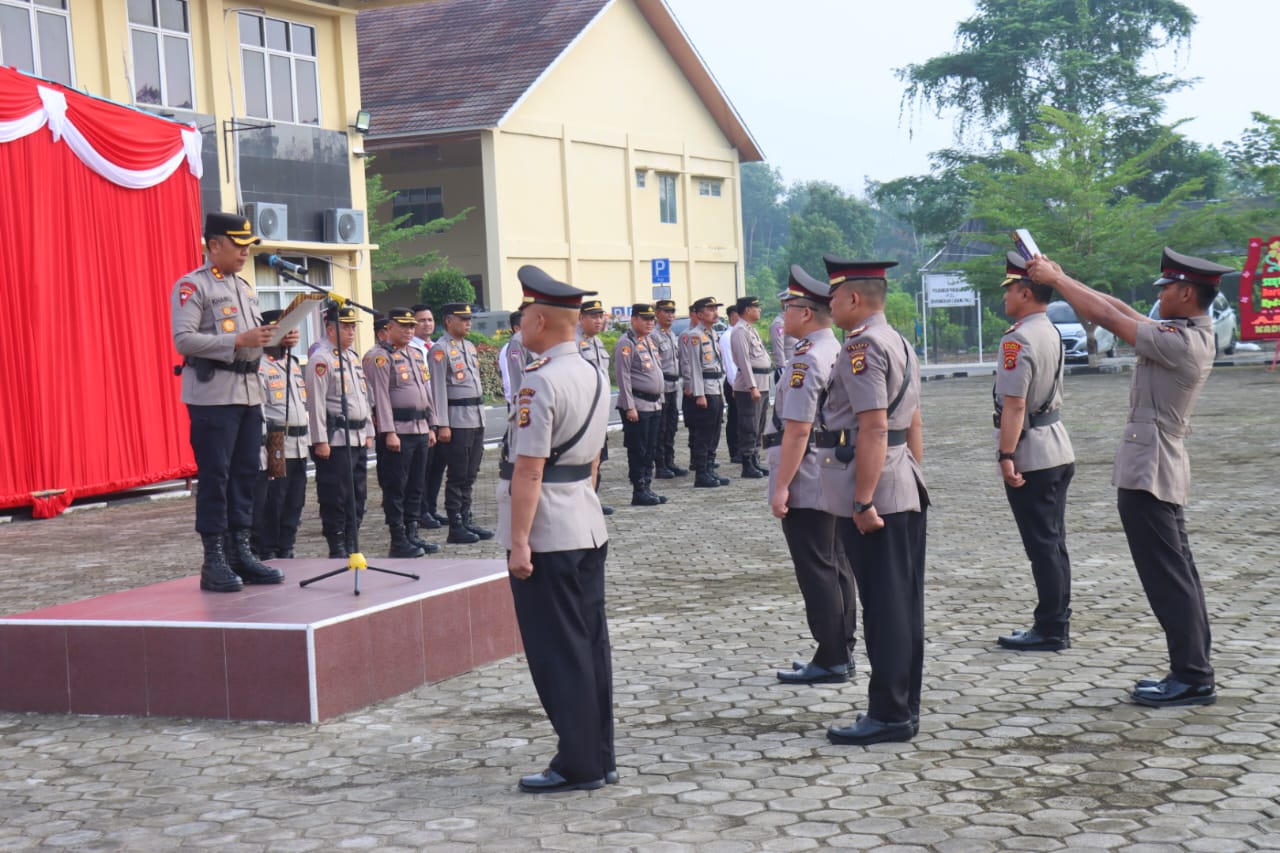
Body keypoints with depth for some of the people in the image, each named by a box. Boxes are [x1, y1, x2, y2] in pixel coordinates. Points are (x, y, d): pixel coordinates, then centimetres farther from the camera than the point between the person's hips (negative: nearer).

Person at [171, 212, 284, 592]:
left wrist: (273, 340, 4)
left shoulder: (244, 287, 19)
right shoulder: (191, 286, -6)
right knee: (214, 477, -5)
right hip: (212, 395, -8)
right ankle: (214, 563, -1)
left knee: (245, 474, 9)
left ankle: (241, 553, 16)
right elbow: (183, 339, -17)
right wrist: (239, 341, -21)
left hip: (249, 393, 8)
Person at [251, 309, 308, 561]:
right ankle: (266, 559, 0)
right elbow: (256, 413, -15)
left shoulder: (294, 364, 18)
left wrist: (306, 441, 20)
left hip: (298, 448, 8)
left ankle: (285, 553, 20)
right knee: (269, 508, -5)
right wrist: (263, 455, -19)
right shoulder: (258, 367, -9)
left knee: (294, 506, 11)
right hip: (275, 449, -8)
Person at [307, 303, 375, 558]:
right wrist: (320, 440, -17)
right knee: (335, 497, -5)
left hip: (358, 439, 9)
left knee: (358, 495, 10)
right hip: (335, 440, -8)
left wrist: (368, 432, 18)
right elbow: (316, 402, -14)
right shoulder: (321, 359, -10)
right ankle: (337, 548, 1)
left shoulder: (353, 357, 17)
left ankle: (352, 545, 18)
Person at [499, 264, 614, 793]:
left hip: (546, 536, -9)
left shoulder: (540, 381, -17)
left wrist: (519, 542, -19)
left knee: (557, 651, -2)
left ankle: (578, 765, 4)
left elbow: (529, 469, -20)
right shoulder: (594, 376, 11)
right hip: (588, 528, 9)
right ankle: (600, 758, 19)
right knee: (590, 643, 12)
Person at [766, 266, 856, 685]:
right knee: (836, 567, 13)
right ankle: (841, 654, 21)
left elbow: (797, 430, -22)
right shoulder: (836, 351, 11)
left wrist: (781, 486, -19)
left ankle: (829, 661, 0)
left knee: (817, 573, -4)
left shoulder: (806, 359, -19)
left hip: (806, 486, -10)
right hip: (835, 483, 10)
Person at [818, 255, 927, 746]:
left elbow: (873, 430, -22)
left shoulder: (862, 347, -15)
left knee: (882, 604, -5)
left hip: (874, 496, -10)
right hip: (905, 494, 10)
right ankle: (903, 706, 21)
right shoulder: (898, 343, 16)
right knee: (902, 601, 13)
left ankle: (889, 715, 0)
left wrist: (863, 501, -22)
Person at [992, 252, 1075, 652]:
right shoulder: (1052, 334, 12)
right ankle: (1055, 625, 20)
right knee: (1053, 543, 13)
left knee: (1042, 546, -4)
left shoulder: (1018, 339, -18)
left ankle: (1050, 630, 1)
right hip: (1058, 450, 9)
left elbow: (1014, 404, -22)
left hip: (1030, 454, -9)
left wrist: (1006, 456, -21)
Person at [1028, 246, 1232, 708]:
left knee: (1167, 577, -6)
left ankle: (1192, 678, -2)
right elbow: (1118, 308, 13)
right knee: (1177, 572, 12)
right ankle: (1193, 672, 18)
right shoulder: (1190, 334, 9)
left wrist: (1056, 278, -7)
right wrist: (1060, 279, 9)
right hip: (1158, 467, 10)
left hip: (1149, 471, -10)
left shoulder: (1181, 341, -20)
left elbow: (1108, 317, -17)